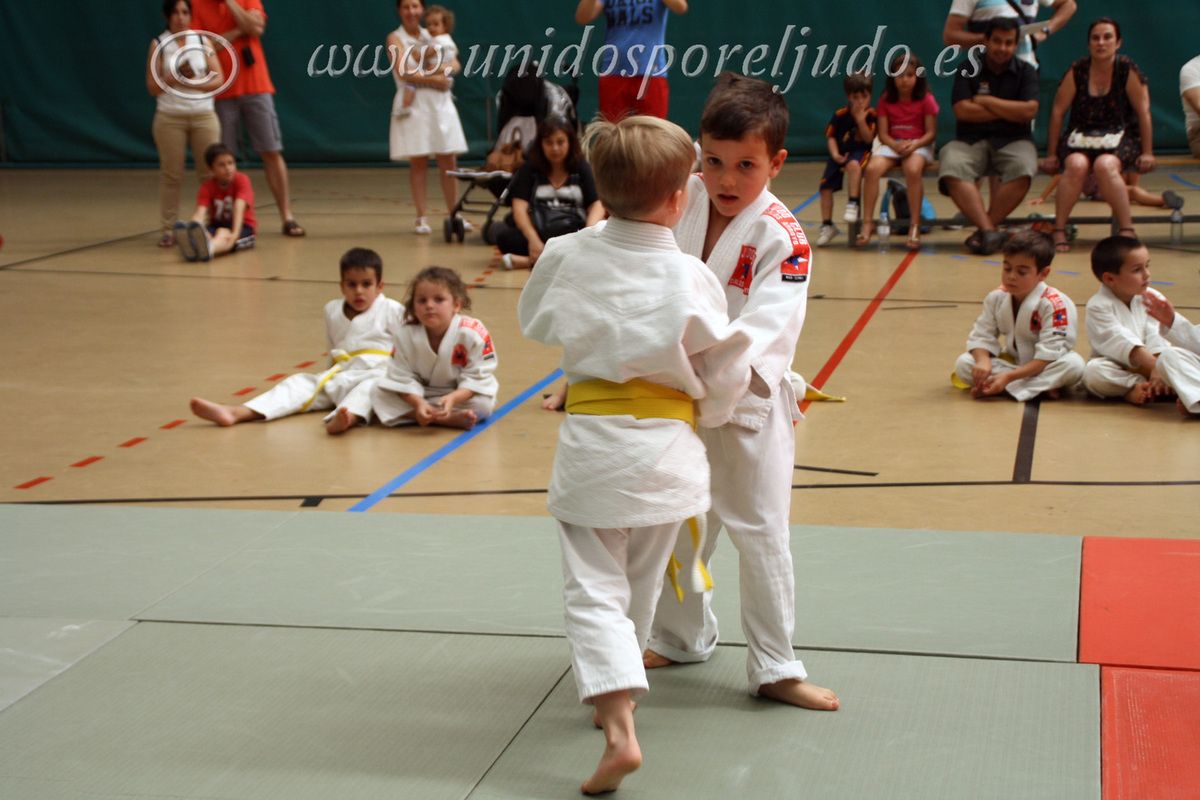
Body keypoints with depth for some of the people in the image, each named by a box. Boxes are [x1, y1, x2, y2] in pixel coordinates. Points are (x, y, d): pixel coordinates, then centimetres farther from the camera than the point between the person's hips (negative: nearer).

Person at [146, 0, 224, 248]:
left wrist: (195, 83, -15)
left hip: (204, 116, 1)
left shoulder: (203, 41, 6)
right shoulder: (158, 45, 2)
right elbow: (153, 88, -1)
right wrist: (176, 77, -16)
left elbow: (219, 79, 0)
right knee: (171, 174, 0)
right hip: (170, 118, -1)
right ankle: (169, 230, 3)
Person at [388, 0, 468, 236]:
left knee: (448, 161, 2)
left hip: (440, 102, 4)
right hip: (413, 104, -4)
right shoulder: (395, 39, 1)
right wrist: (433, 79, -13)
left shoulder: (433, 36, 14)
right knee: (418, 162, -3)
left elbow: (455, 64, 4)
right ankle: (422, 217, 3)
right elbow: (403, 72, -13)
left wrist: (440, 68, -16)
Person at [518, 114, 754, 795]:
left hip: (591, 444, 0)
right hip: (666, 451, 1)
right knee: (641, 586, 21)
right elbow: (726, 375, -5)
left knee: (594, 591, 4)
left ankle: (619, 727, -11)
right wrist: (704, 414, 15)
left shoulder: (566, 256, -9)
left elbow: (535, 320, 11)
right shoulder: (691, 279, -14)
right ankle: (617, 694, 40)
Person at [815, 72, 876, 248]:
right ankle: (827, 226, 7)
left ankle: (852, 204, -31)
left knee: (853, 165, -39)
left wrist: (861, 120, -23)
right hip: (840, 153, 3)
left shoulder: (871, 115, -8)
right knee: (826, 186, -7)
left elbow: (869, 139, -12)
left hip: (861, 152, -3)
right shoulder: (840, 115, -7)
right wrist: (835, 154, -17)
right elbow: (831, 137, -1)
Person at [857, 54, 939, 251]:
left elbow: (931, 133, -4)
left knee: (913, 170, -37)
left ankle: (914, 226, -28)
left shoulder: (926, 100, -1)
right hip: (892, 145, 3)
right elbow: (883, 134, 1)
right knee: (872, 169, -29)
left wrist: (914, 145, -22)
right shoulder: (886, 100, 5)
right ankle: (867, 223, -22)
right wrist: (895, 145, -20)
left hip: (918, 145, -2)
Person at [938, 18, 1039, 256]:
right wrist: (1008, 111, -3)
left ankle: (984, 230, -26)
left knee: (1023, 170, -36)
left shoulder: (1025, 72, 9)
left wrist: (985, 102, -3)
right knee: (952, 168, -34)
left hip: (1013, 141, 0)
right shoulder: (968, 71, 8)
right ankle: (989, 231, -40)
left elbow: (1029, 111, -7)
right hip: (971, 140, 0)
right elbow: (962, 110, -7)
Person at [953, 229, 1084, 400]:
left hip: (1044, 368, -4)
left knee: (1074, 364, -35)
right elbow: (981, 336, -5)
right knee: (963, 364, -19)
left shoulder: (1054, 304, -20)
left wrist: (1009, 376, -35)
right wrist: (983, 361, -29)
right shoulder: (996, 298, -5)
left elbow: (1048, 355, -26)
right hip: (1012, 362, 5)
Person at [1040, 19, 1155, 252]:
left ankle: (1127, 229, -29)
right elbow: (1058, 111, 1)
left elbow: (1143, 112, -3)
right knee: (1077, 165, -32)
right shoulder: (1077, 71, -2)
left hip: (1120, 139, -1)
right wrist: (1051, 154, 1)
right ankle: (1058, 230, -27)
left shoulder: (1128, 71, -6)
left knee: (1105, 166, -34)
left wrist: (1147, 152, -5)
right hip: (1080, 138, 2)